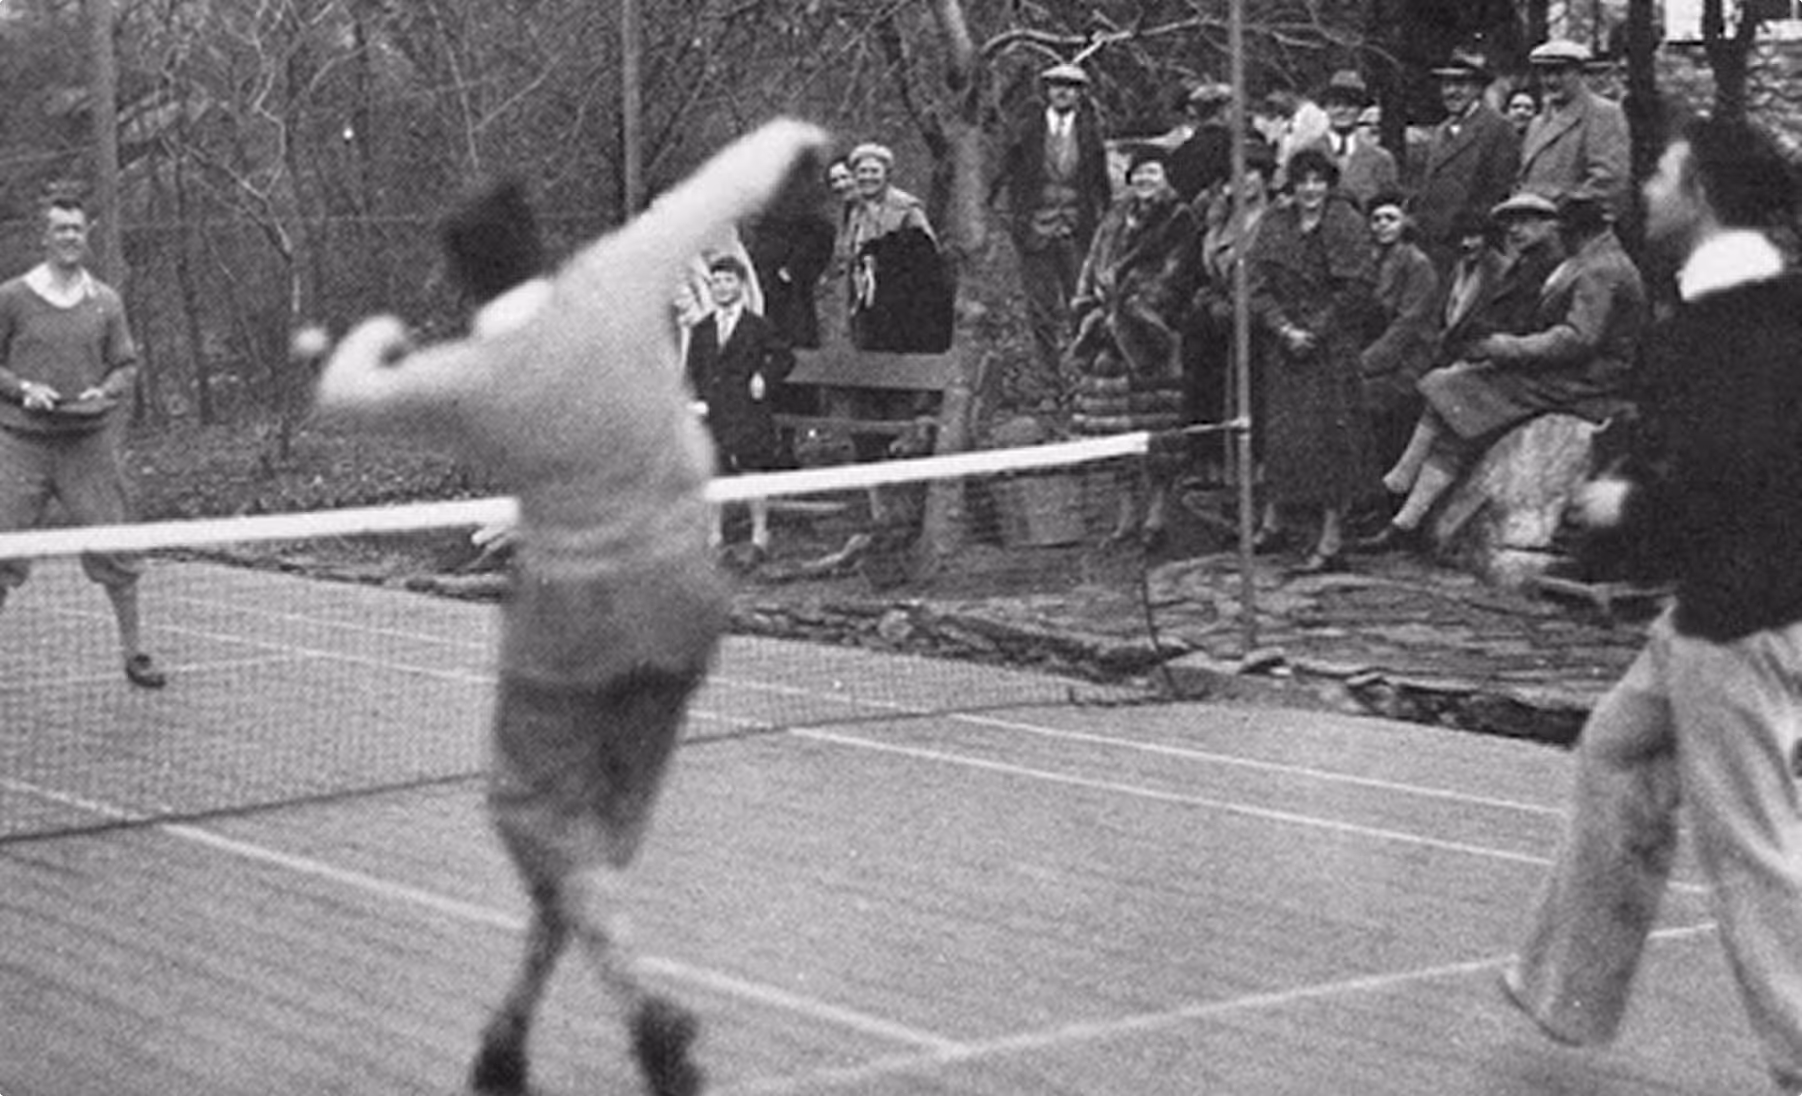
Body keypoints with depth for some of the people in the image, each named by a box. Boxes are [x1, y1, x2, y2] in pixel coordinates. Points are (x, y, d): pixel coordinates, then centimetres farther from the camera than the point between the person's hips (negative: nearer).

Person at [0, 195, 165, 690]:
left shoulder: (105, 302, 7)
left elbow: (126, 366, 11)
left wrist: (105, 392, -9)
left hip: (87, 442, 2)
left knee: (113, 549, 1)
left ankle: (134, 650, 12)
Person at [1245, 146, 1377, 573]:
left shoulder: (1346, 223, -5)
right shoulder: (1274, 225, 7)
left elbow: (1358, 287, -10)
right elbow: (1258, 286, 3)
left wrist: (1317, 330, -13)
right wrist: (1284, 329, -11)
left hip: (1333, 347, -4)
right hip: (1284, 346, 4)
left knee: (1329, 435, -6)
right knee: (1281, 433, 7)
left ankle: (1332, 541, -5)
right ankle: (1273, 519, 21)